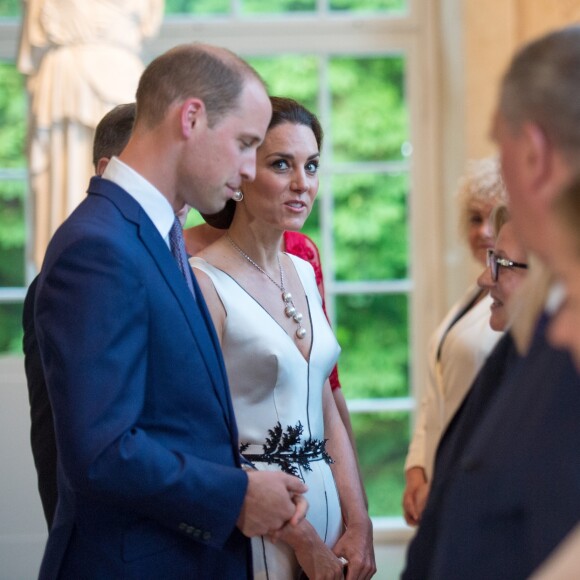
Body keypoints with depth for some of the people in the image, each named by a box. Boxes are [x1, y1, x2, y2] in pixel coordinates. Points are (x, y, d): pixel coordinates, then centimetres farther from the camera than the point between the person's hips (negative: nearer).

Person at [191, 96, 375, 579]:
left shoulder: (303, 272, 9)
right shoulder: (202, 282, -13)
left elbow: (328, 414, 11)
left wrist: (359, 525, 0)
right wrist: (302, 539, -13)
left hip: (324, 500, 7)